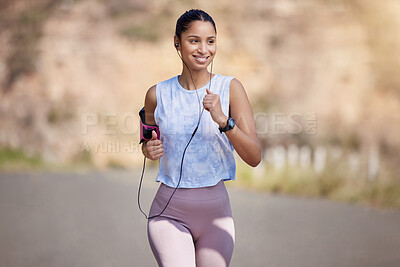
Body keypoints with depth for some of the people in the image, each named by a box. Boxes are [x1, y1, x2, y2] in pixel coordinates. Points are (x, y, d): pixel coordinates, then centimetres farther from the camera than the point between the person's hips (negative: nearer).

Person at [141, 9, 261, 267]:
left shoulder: (230, 88, -5)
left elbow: (254, 157, -11)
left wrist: (223, 120, -25)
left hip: (216, 211, 0)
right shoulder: (158, 94, 0)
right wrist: (150, 149, -4)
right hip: (169, 213, 0)